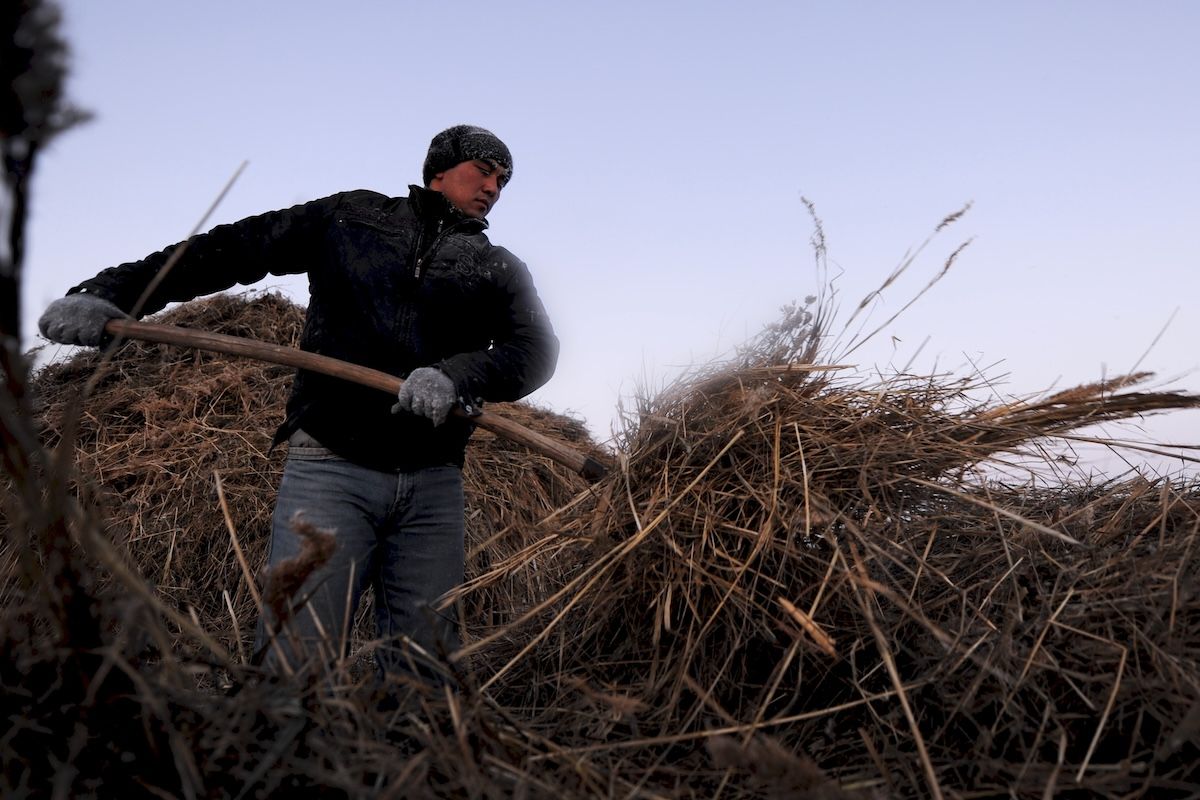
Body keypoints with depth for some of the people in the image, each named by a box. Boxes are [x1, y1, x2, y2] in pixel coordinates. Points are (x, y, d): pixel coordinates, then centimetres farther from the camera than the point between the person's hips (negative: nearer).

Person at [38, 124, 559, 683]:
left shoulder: (499, 270, 17)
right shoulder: (352, 216, 15)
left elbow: (535, 351, 1)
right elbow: (230, 249, 12)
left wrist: (456, 378, -20)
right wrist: (112, 293, 1)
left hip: (432, 485, 2)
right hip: (330, 467, -2)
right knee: (291, 662, -12)